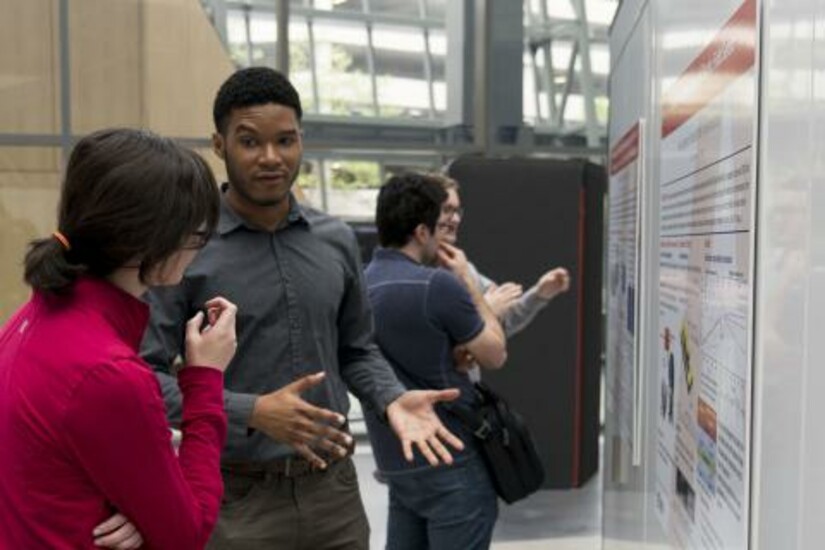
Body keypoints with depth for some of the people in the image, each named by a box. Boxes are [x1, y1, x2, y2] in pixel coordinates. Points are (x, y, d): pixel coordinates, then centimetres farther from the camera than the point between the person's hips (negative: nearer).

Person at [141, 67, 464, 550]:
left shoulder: (338, 240, 5)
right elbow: (145, 375, -12)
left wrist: (394, 400, -4)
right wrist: (252, 413, -22)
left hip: (332, 488, 4)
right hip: (235, 497, -4)